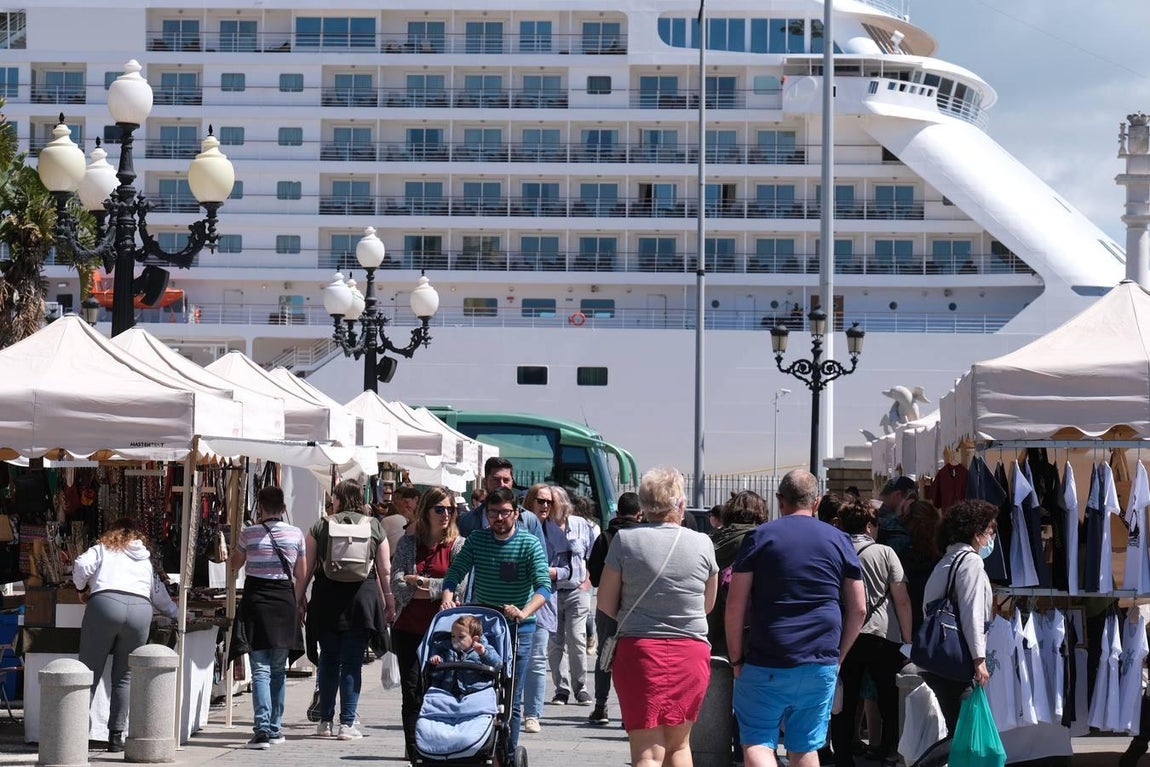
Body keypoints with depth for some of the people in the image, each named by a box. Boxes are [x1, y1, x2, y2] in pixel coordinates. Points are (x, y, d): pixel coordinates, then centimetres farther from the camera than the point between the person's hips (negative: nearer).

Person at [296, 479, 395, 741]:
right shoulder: (374, 526, 4)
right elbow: (385, 571, 3)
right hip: (362, 595, -1)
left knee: (328, 658, 12)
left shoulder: (321, 526, 4)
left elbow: (307, 569, 3)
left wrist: (298, 597, 13)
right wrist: (389, 602, 11)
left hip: (327, 598, 1)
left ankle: (326, 721, 15)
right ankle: (347, 723, 0)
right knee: (352, 661, 2)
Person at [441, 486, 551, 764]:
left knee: (511, 699, 1)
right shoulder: (476, 540, 5)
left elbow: (543, 585, -16)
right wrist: (447, 596, -21)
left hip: (518, 629, -3)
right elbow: (455, 571, 0)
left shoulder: (529, 543, -6)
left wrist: (524, 612, -33)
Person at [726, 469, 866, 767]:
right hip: (821, 666, 3)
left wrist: (736, 659, 4)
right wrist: (838, 656, 17)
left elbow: (735, 605, -4)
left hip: (766, 664, -3)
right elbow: (858, 609, 8)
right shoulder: (839, 540, 8)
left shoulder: (759, 537, 0)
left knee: (757, 743, 3)